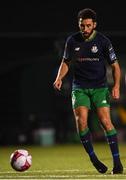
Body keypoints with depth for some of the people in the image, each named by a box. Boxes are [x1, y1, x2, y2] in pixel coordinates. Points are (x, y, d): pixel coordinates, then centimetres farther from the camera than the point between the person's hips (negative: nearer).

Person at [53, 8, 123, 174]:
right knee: (81, 121, -15)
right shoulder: (72, 40, 0)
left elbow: (115, 65, 0)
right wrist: (59, 78, -3)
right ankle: (93, 158, 2)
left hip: (100, 87, -2)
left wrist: (116, 86, -13)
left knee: (105, 121, -16)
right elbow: (66, 62, 15)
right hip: (79, 88, 2)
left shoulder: (103, 41, -7)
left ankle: (117, 161, -8)